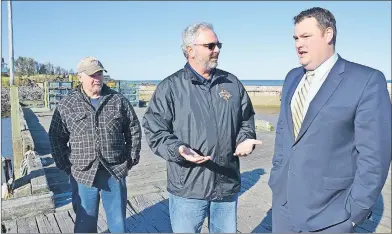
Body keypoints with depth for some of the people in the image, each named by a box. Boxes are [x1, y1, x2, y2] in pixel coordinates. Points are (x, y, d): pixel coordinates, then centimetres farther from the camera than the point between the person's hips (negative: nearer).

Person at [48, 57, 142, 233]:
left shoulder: (119, 101, 2)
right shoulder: (66, 105, 1)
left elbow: (134, 130, 7)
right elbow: (56, 138, 5)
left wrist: (131, 160, 4)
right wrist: (66, 166, 0)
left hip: (115, 173, 1)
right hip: (83, 175, 0)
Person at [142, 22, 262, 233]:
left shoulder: (232, 83, 7)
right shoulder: (170, 87, -5)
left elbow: (246, 119, 16)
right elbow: (154, 130, -6)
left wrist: (245, 139, -5)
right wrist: (178, 149, -23)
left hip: (228, 184, 4)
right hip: (188, 187, -3)